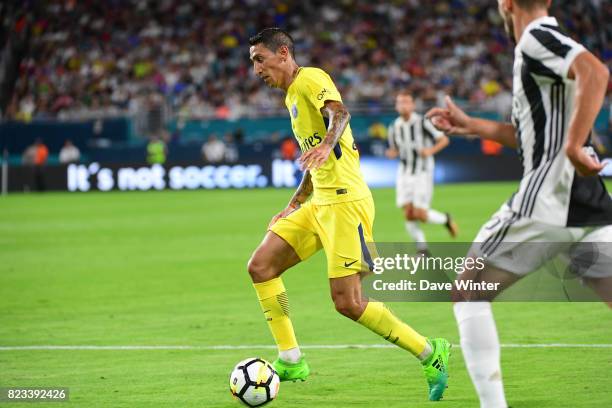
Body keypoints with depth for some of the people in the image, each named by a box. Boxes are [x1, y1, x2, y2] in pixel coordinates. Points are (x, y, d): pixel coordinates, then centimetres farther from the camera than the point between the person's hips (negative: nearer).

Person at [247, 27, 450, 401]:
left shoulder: (310, 79, -7)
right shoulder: (293, 95, 22)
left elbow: (340, 113, -29)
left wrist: (327, 143, -49)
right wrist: (293, 206, 28)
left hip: (345, 202, -9)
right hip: (319, 203, 9)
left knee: (348, 303, -12)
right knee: (260, 266, 0)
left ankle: (430, 353, 3)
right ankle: (291, 362, 4)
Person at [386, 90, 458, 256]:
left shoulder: (422, 123, -10)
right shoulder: (394, 127, 3)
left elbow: (444, 139, -5)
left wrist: (431, 150, -22)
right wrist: (392, 153, -7)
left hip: (423, 173, -4)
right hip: (404, 173, 4)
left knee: (420, 214, -10)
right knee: (408, 214, -6)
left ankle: (445, 219, 20)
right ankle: (422, 248, 7)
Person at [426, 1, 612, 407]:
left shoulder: (535, 38, -6)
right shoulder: (551, 43, 21)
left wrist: (574, 145, -30)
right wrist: (472, 126, 32)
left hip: (546, 201, -8)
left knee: (469, 293, 7)